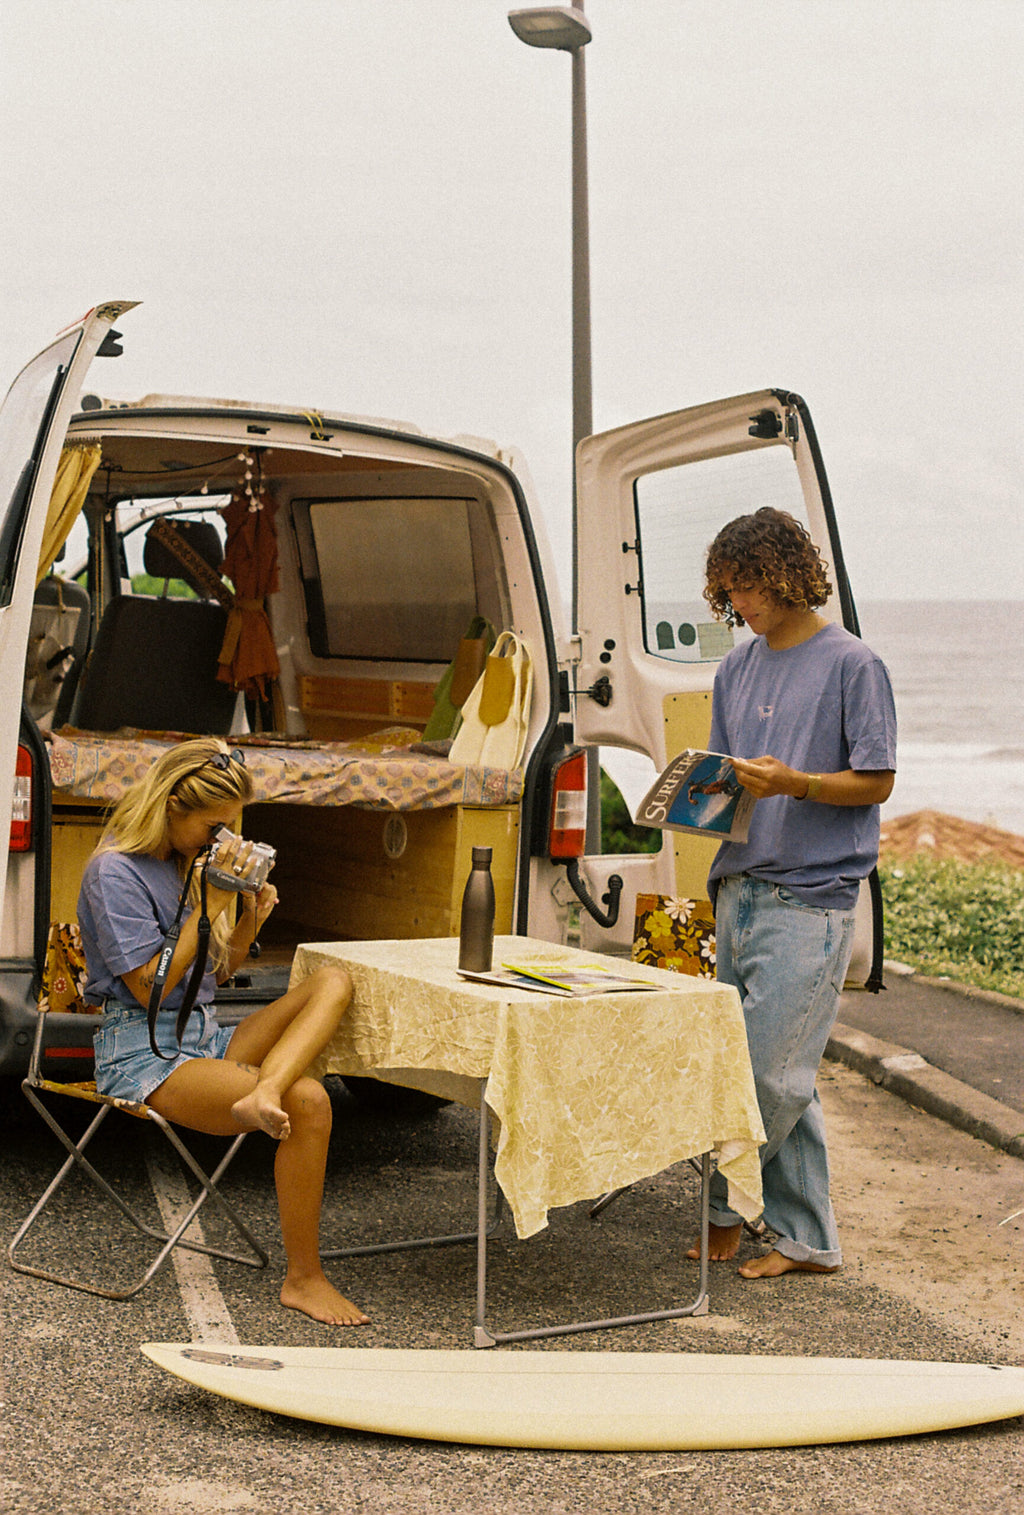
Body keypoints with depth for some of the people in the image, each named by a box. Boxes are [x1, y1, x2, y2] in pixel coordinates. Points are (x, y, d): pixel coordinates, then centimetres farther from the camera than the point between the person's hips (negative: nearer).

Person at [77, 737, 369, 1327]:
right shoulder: (115, 871, -10)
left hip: (205, 1037, 8)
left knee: (335, 981, -12)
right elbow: (149, 989, -15)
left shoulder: (195, 860, 14)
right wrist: (209, 907, -14)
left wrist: (252, 919, 0)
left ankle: (263, 1093, -37)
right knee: (309, 1101, -27)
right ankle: (303, 1278, -18)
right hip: (143, 1052, -8)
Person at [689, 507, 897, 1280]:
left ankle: (720, 1202, 13)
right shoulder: (736, 668, 16)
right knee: (783, 1075, 9)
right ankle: (807, 1238, 16)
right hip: (741, 888, 7)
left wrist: (794, 783, -21)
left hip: (811, 899, -7)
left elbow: (876, 781, -6)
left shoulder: (852, 663, -5)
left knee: (771, 1071, -7)